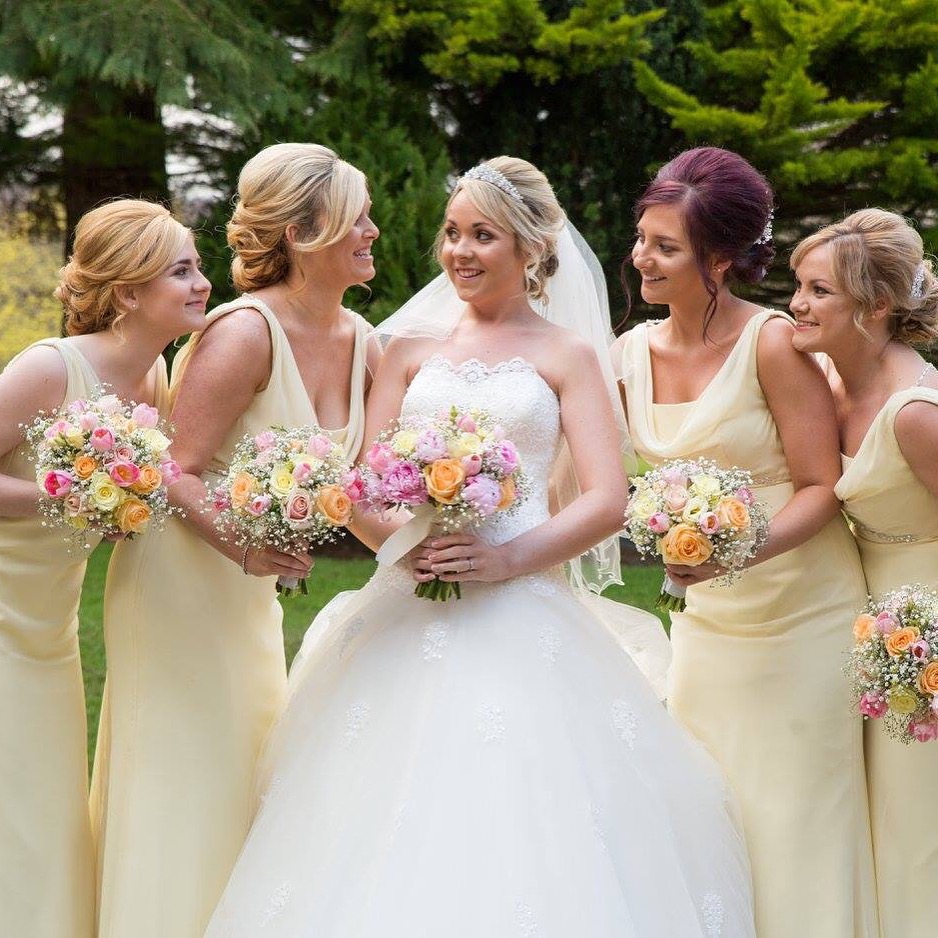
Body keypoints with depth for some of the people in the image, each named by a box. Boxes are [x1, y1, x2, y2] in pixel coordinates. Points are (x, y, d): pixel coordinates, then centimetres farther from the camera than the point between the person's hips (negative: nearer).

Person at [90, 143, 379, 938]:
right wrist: (245, 550, -37)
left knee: (246, 784, 14)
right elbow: (175, 474, -23)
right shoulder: (246, 331, -21)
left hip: (253, 600, 8)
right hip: (181, 589, -8)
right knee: (186, 797, -1)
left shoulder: (358, 340, 2)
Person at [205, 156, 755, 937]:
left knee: (523, 812, -9)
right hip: (410, 611, 2)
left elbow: (607, 502, -2)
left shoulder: (567, 357, 7)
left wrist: (510, 559, -15)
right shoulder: (414, 347, 13)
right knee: (393, 825, -3)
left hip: (523, 611, -2)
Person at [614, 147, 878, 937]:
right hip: (707, 624, 5)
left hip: (802, 617, -5)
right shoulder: (632, 353, 0)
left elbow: (822, 487, -15)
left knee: (796, 825, 2)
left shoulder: (772, 344, -16)